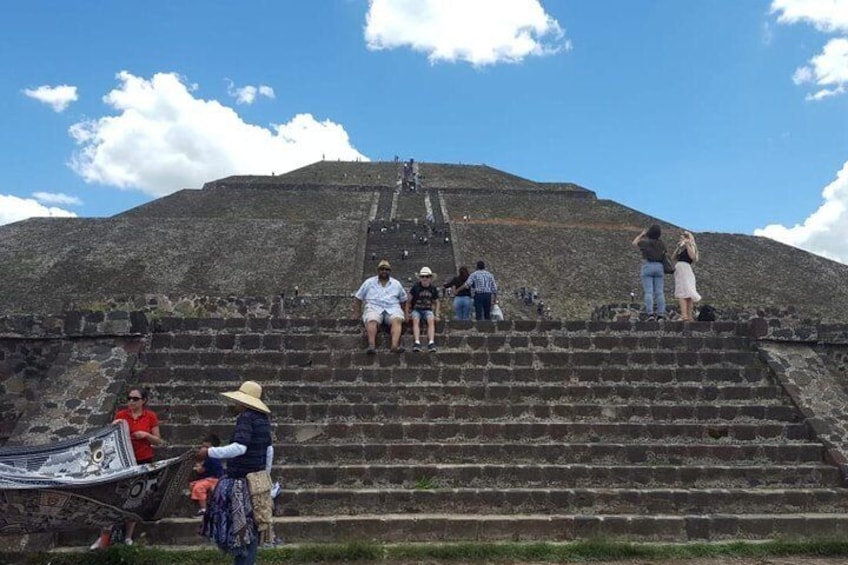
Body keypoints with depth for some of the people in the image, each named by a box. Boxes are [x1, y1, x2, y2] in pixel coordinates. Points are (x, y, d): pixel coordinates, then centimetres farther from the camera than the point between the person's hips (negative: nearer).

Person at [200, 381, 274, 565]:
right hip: (258, 479, 9)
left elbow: (240, 447, -27)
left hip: (243, 481, -9)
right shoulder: (263, 419, 10)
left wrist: (210, 452, -21)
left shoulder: (246, 418, -16)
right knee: (252, 526, 14)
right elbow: (269, 450, 16)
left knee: (241, 526, -1)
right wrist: (265, 475, 25)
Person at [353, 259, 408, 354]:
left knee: (397, 320, -33)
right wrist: (357, 312, 6)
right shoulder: (369, 282, 17)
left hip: (392, 308, 1)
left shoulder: (396, 284, 22)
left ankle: (395, 345, -51)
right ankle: (371, 345, -51)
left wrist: (404, 313, 13)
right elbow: (358, 298, 17)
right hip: (374, 308, -1)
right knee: (371, 321, -35)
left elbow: (403, 300, 25)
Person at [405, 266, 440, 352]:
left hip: (428, 310, 1)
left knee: (431, 320, -31)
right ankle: (417, 342, -48)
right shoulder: (415, 287, -4)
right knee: (415, 320, -34)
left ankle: (431, 342, -44)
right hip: (416, 309, -1)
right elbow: (408, 301, 3)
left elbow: (436, 302, 17)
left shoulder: (433, 288, 3)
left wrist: (436, 314, 4)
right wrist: (407, 314, -4)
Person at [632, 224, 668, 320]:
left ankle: (650, 314, -16)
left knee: (648, 292, -7)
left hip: (648, 267, -3)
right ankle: (660, 315, -4)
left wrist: (641, 234, 25)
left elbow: (634, 243, 14)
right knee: (659, 292, 1)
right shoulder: (661, 243, 5)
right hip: (659, 267, 3)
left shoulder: (645, 242, -4)